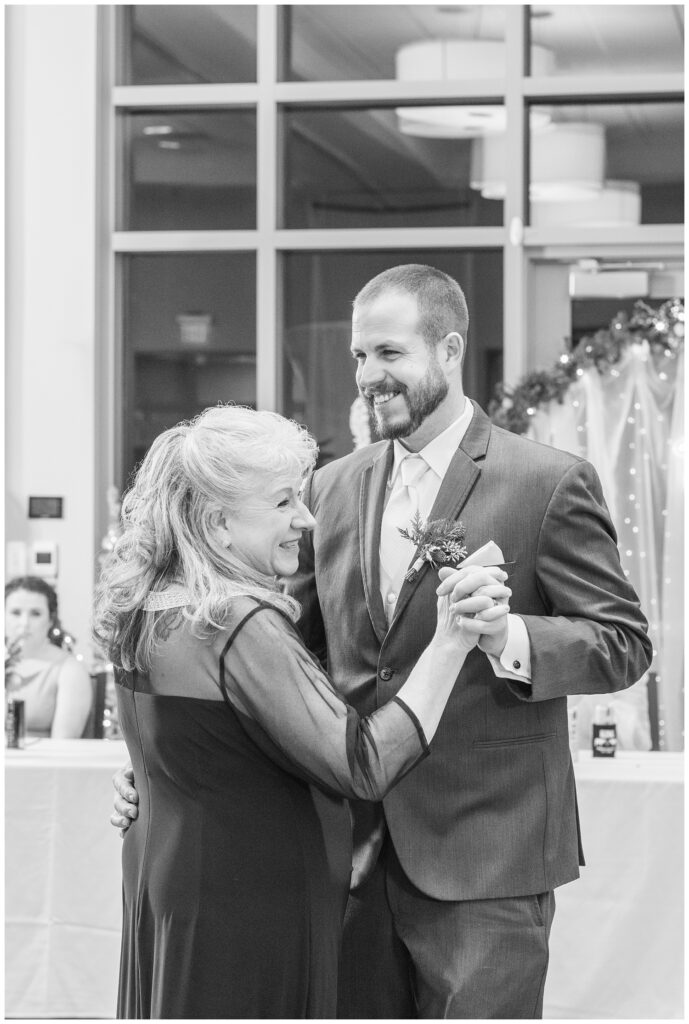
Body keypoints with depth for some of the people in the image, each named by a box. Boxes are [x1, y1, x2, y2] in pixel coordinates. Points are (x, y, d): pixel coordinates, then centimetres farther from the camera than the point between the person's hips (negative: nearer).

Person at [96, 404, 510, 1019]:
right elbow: (364, 768, -26)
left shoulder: (144, 613, 5)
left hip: (163, 893, 9)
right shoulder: (242, 628, -22)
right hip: (249, 915, -9)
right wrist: (450, 642, -25)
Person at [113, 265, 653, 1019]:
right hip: (355, 851, 5)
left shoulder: (548, 483, -5)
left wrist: (508, 638, -24)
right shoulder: (332, 489, 11)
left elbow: (624, 644, -5)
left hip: (485, 851, -5)